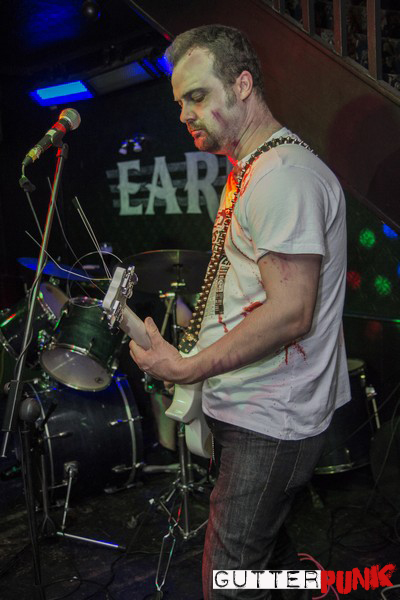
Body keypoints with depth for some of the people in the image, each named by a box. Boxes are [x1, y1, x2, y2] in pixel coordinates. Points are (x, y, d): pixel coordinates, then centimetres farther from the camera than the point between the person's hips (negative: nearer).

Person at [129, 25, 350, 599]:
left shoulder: (285, 175, -20)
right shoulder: (249, 171, 14)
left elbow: (290, 313, -26)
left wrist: (187, 368, -21)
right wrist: (198, 346, 15)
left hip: (270, 422, -10)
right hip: (253, 406, 10)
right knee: (264, 539, 24)